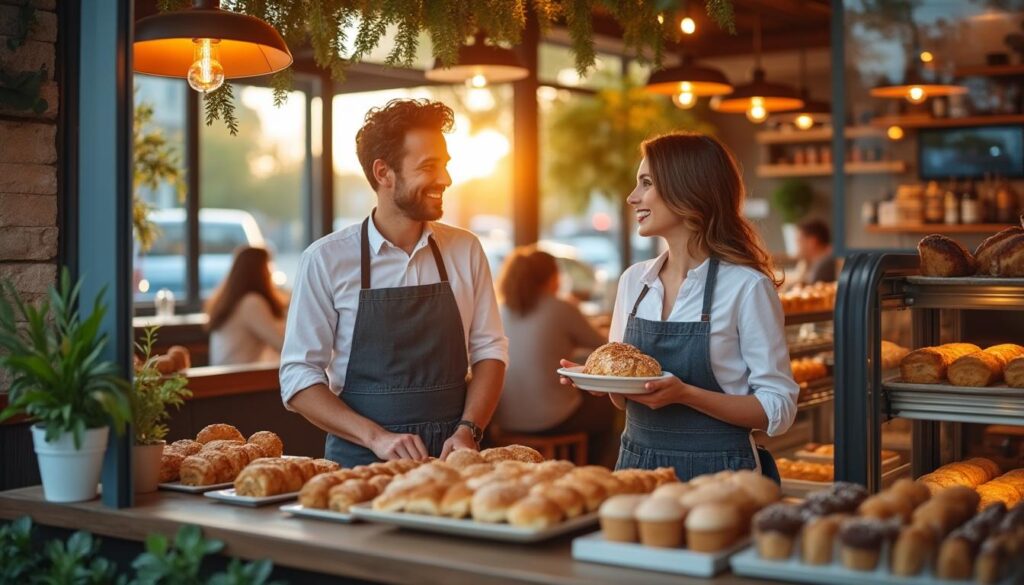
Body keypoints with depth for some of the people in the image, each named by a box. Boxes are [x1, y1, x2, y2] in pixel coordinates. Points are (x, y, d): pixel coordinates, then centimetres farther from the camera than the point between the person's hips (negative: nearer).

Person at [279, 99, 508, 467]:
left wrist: (468, 430, -5)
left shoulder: (465, 250, 8)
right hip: (361, 464, -2)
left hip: (449, 460, 2)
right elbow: (299, 376, -2)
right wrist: (377, 437, -13)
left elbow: (489, 349, 11)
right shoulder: (326, 260, -1)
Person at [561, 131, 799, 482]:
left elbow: (779, 408, -13)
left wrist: (685, 394, -23)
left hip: (715, 471, -5)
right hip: (637, 463, 5)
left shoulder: (747, 286, -13)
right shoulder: (633, 281, 4)